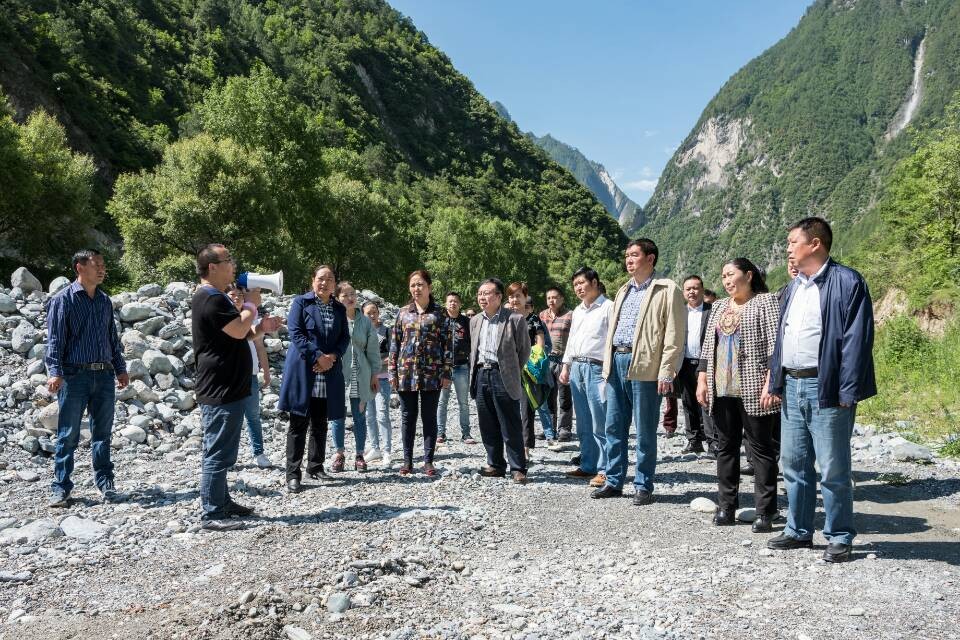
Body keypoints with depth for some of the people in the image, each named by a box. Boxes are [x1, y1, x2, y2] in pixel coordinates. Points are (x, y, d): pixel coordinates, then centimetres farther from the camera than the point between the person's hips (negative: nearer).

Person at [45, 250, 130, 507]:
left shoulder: (105, 301, 13)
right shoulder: (63, 300, -4)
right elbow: (55, 339, -9)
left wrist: (120, 368, 19)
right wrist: (55, 372, -18)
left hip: (104, 375, 5)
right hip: (75, 376, -5)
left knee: (102, 433, 10)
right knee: (68, 435, 1)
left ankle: (105, 482, 19)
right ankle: (60, 487, 11)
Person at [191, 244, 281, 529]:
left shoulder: (217, 298, 19)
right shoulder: (210, 299, -16)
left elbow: (237, 334, 24)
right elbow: (238, 329, -24)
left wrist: (260, 328, 5)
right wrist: (251, 304, -7)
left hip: (228, 388, 11)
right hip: (220, 390, -11)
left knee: (221, 452, 17)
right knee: (218, 453, -6)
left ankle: (222, 502, 27)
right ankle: (211, 514, -1)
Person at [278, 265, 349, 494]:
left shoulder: (340, 309, 14)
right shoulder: (301, 303, 1)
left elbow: (345, 338, 9)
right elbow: (295, 333, -8)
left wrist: (332, 357, -10)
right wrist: (318, 357, -16)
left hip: (328, 375, 4)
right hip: (303, 371, -4)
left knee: (320, 424, 11)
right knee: (298, 424, -2)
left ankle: (315, 466, 23)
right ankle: (293, 473, 1)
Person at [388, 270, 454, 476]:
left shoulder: (439, 313, 2)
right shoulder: (403, 313, 9)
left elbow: (448, 343, -1)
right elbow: (395, 343, 11)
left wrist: (447, 373, -7)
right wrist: (393, 371, 4)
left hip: (432, 373, -2)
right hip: (406, 372, 2)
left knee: (429, 418, 4)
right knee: (408, 418, 8)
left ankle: (428, 461, 12)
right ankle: (407, 460, 17)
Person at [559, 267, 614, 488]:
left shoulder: (608, 307, -5)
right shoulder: (577, 311, 19)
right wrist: (566, 366, 19)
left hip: (597, 368, -8)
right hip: (577, 368, 8)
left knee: (600, 423, -7)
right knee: (583, 423, 11)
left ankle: (604, 470, -2)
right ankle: (587, 466, 19)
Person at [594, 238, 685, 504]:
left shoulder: (666, 290, -2)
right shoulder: (624, 291, 21)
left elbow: (674, 335, -8)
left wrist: (666, 372, -14)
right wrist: (607, 364, 13)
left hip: (644, 367, -7)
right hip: (616, 362, 7)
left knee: (645, 431, 1)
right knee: (614, 427, 10)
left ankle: (643, 486, 11)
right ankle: (614, 482, 20)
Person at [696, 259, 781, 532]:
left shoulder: (766, 302, -1)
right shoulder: (719, 307, 18)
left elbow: (775, 346, -9)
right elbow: (707, 347, 19)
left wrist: (770, 384, -17)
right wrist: (702, 380, 10)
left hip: (753, 390, -6)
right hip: (721, 390, 6)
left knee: (761, 447, -2)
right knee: (726, 446, 9)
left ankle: (765, 512, 3)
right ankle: (726, 506, 16)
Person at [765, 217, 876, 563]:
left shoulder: (847, 282, -8)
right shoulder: (794, 287, 16)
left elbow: (856, 340, -13)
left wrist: (847, 392, -16)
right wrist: (774, 382, 12)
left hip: (825, 388, -7)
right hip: (792, 386, 7)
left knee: (833, 469, 1)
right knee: (793, 463, 12)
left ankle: (839, 538, 15)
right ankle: (798, 531, 25)